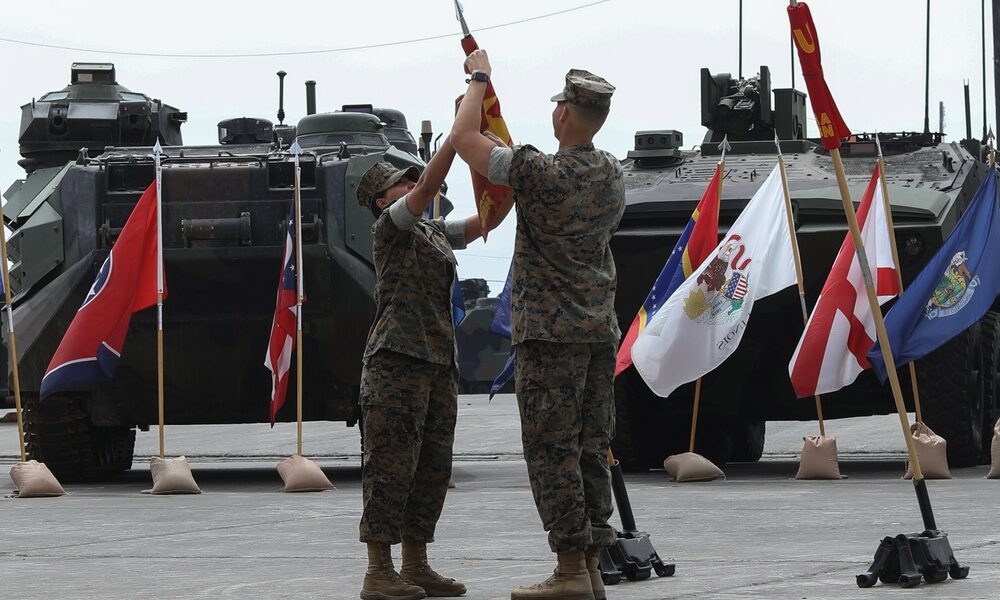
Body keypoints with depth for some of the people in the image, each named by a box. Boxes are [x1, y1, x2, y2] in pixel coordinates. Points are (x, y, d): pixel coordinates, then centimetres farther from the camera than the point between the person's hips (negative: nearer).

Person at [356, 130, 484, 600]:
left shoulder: (435, 232, 21)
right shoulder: (390, 226, -2)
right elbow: (428, 187, -16)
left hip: (439, 364, 8)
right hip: (397, 362, -8)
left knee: (432, 468, 9)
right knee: (392, 466, -9)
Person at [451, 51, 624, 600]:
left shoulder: (540, 173, -14)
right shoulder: (612, 176, 8)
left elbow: (463, 138, -7)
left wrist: (479, 78, 8)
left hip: (550, 333, -7)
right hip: (601, 332, 7)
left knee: (552, 451, -5)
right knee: (591, 450, 8)